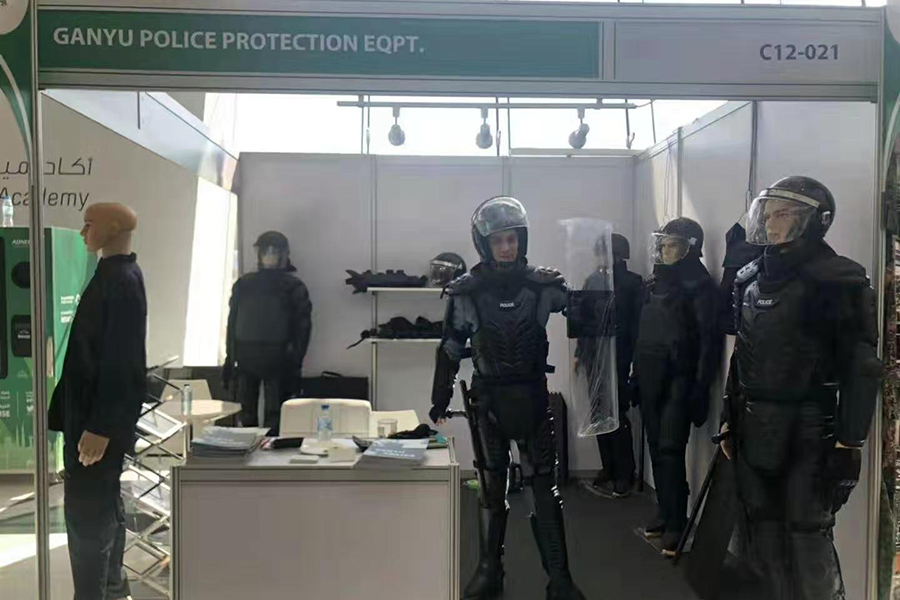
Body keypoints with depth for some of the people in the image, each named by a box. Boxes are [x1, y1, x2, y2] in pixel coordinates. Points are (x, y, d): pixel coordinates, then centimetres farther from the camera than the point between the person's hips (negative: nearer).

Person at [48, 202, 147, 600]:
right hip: (94, 408, 10)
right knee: (103, 501, 20)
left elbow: (119, 359, -23)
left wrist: (100, 425, -23)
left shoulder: (120, 280, -19)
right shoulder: (116, 274, 10)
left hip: (99, 414, -10)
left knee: (86, 508, -1)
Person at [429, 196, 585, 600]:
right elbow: (450, 350, 2)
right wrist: (439, 403, 2)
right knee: (491, 487, 11)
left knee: (543, 488, 4)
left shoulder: (542, 285, -5)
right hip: (488, 400, 1)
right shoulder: (467, 292, -4)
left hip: (532, 398, 0)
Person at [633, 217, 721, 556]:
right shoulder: (654, 284, 14)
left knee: (670, 449, -9)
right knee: (656, 448, 10)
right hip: (650, 379, 7)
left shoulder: (699, 285, -7)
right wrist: (636, 375, 14)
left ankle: (676, 523, 2)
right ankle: (665, 513, 22)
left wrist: (701, 386, -17)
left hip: (679, 379, -7)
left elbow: (709, 338, -12)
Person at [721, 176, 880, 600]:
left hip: (808, 430, -6)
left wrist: (848, 443, -15)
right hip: (754, 427, 7)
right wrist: (730, 420, 14)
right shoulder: (750, 279, 9)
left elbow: (860, 368, -13)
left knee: (808, 532, -1)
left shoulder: (836, 281, -11)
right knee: (764, 524, 14)